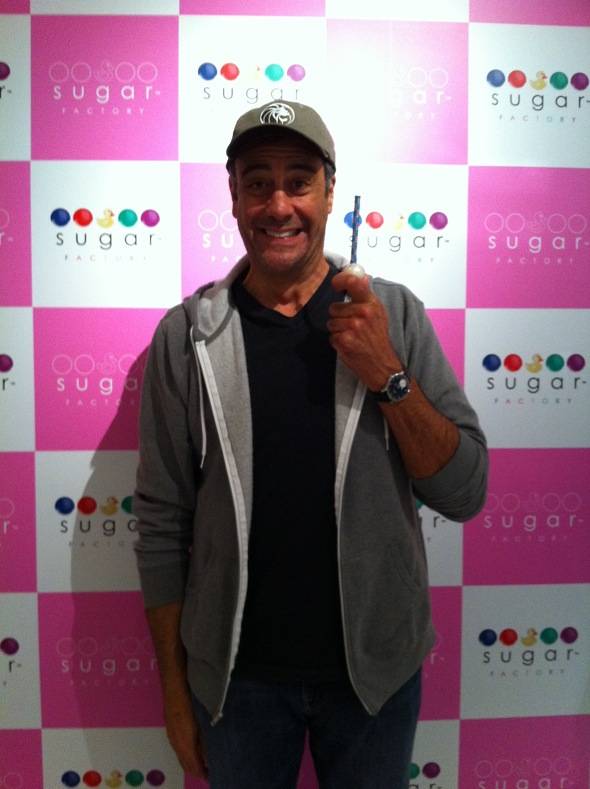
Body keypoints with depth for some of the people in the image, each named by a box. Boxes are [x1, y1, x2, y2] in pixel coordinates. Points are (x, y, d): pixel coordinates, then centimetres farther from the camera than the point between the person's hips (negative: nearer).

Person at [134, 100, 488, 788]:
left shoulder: (393, 314, -8)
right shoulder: (186, 335, -9)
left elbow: (464, 493, -8)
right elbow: (161, 524, -4)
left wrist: (387, 376, -21)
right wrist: (173, 687, -1)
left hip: (376, 667, 1)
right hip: (235, 673, 0)